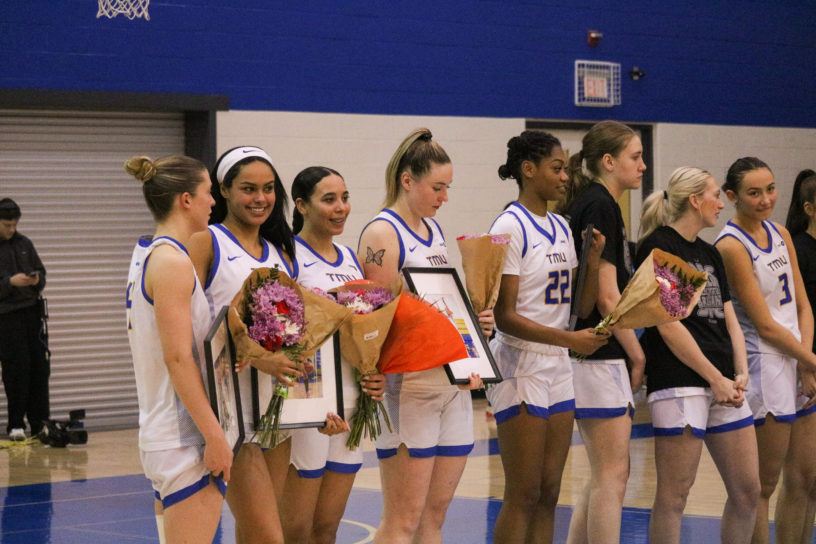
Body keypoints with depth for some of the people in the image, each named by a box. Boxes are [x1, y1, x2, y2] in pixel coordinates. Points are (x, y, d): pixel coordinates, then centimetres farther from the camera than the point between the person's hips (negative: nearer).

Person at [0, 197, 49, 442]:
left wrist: (37, 280, -5)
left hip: (31, 311, 5)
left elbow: (41, 271, 17)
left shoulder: (24, 243, 11)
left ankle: (40, 423, 12)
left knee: (39, 367, 4)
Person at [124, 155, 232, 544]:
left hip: (164, 435, 10)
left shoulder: (152, 259, 16)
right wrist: (215, 436, -19)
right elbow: (178, 358, -19)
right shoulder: (173, 263, -14)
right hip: (184, 439, -10)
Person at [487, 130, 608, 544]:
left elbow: (582, 306, 12)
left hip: (557, 369, 8)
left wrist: (594, 260, -3)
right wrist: (570, 339, -23)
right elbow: (505, 317, -17)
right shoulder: (510, 227, -12)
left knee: (548, 494, 9)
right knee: (523, 496, -4)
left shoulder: (561, 227, 12)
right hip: (520, 366, -8)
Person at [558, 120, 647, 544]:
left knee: (605, 475, 13)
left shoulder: (598, 205, 17)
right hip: (599, 357, -10)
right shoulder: (599, 207, -13)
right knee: (612, 473, -6)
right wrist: (636, 353, -8)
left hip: (601, 355, 10)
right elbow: (607, 296, -17)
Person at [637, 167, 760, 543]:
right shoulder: (657, 247, -7)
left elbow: (729, 320, 17)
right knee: (673, 496, -5)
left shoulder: (710, 255, 19)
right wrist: (716, 378, -12)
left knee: (747, 491, 7)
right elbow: (668, 324, -13)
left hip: (723, 385, 8)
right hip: (679, 382, -8)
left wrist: (740, 374, -1)